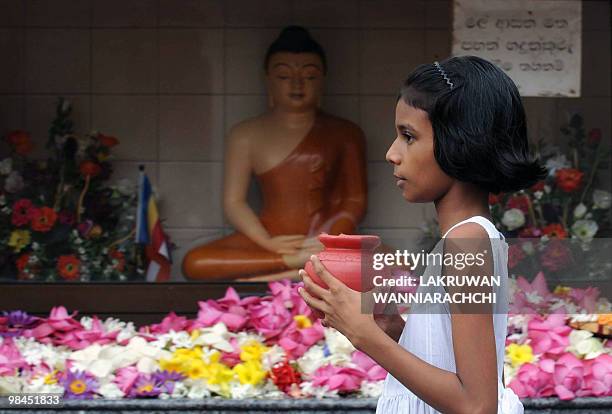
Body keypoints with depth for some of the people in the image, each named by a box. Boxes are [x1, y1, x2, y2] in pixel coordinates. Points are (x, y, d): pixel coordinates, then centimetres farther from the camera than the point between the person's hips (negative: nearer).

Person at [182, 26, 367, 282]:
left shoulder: (345, 133, 11)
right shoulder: (246, 135, 11)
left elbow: (355, 201, 5)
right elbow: (233, 201, 5)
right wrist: (267, 243, -13)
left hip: (326, 240, -1)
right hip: (272, 238, 1)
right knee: (195, 263, -28)